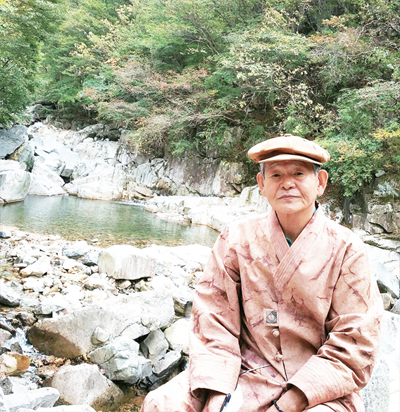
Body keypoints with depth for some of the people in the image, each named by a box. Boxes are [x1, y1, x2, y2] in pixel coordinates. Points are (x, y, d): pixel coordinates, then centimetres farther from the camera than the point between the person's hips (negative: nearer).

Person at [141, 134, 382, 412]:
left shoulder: (347, 250, -5)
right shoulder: (237, 240, 0)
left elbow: (352, 347, -7)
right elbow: (214, 320, -2)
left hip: (319, 387, 0)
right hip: (247, 372, 1)